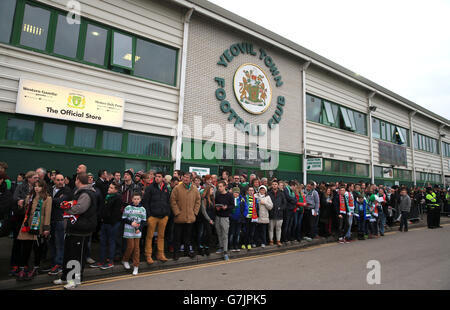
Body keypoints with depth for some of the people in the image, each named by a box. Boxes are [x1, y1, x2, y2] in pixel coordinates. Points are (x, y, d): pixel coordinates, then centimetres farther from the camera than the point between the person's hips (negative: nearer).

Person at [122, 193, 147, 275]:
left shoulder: (142, 209, 2)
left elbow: (144, 221, 4)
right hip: (129, 231, -2)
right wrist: (131, 223, -14)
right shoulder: (128, 208, -3)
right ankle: (125, 260, 28)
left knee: (136, 248, 4)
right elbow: (124, 219, 0)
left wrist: (139, 228, -9)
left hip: (137, 231, 2)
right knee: (131, 246, 0)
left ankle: (136, 266, 12)